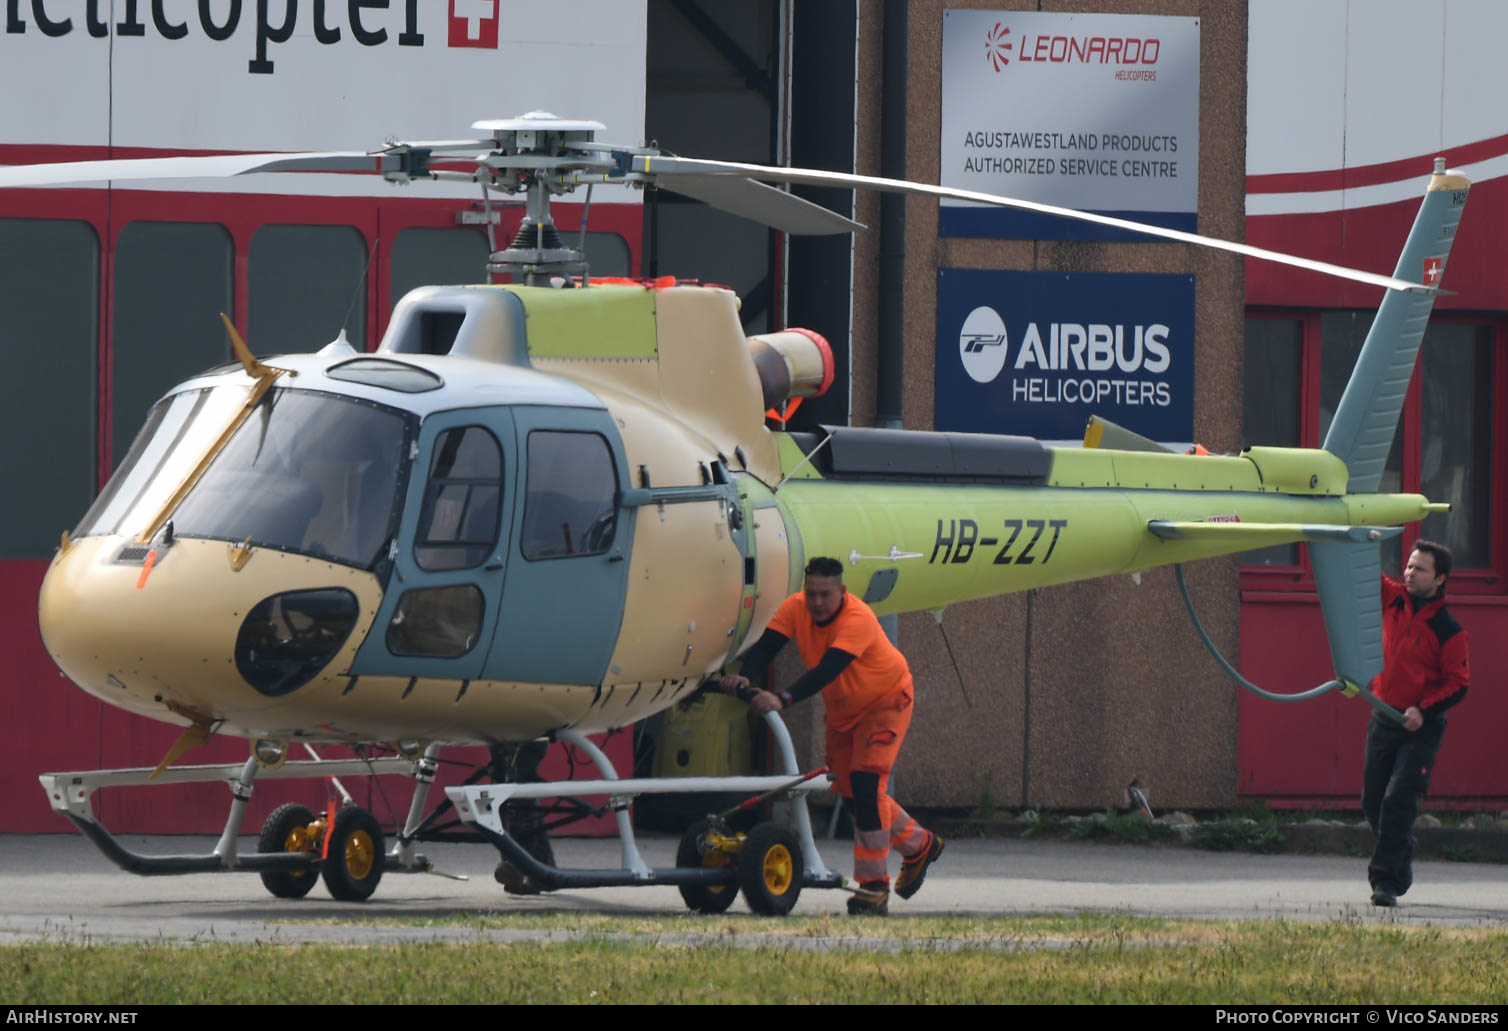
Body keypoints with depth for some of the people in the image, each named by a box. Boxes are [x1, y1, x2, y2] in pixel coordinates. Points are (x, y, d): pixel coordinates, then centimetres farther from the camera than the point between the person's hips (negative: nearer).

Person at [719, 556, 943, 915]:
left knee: (866, 784, -20)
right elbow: (765, 646, -28)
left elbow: (827, 670, -46)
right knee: (850, 791, 11)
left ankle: (874, 886, -15)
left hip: (885, 700, -7)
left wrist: (783, 698, -59)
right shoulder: (795, 609, -17)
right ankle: (919, 845, 35)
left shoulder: (857, 620, -35)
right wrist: (744, 679, -50)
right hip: (842, 708, 7)